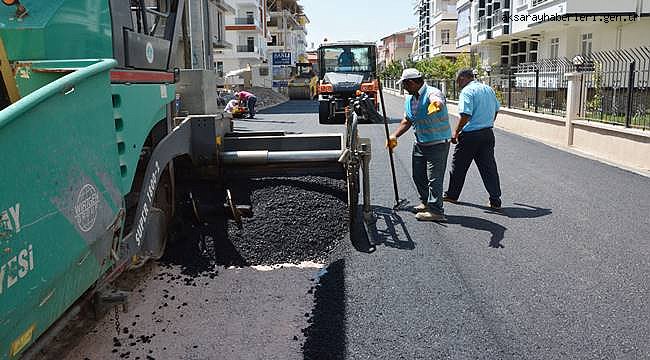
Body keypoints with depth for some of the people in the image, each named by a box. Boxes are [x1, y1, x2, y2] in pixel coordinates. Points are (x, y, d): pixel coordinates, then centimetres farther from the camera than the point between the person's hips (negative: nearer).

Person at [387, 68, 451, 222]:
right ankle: (426, 202, 33)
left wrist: (436, 105, -67)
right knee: (418, 176, 15)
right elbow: (407, 121, 18)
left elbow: (437, 101, -43)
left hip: (438, 144, -8)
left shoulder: (433, 93, -18)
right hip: (420, 144, 8)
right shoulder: (409, 99, 8)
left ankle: (435, 211, -5)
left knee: (434, 178, -9)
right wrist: (394, 136, 7)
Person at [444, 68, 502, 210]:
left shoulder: (466, 92, -13)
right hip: (488, 134, 7)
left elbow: (465, 115, -22)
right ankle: (495, 201, 6)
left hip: (470, 135, -7)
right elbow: (496, 110, 17)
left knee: (459, 166, 10)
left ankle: (452, 195, 23)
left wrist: (456, 132, -12)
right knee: (489, 167, 7)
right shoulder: (489, 89, 11)